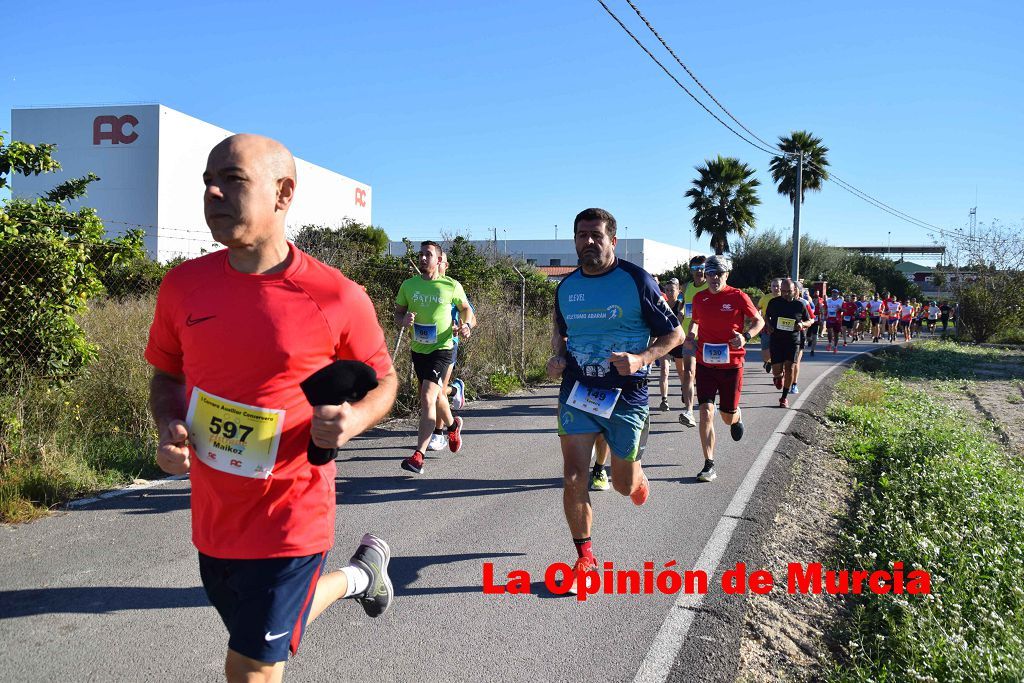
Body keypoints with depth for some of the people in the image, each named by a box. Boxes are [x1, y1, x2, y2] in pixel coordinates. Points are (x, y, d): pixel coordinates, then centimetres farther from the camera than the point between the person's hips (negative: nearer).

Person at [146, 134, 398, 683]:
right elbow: (167, 375, 12)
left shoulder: (337, 299, -15)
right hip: (213, 516, 6)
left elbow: (383, 379, 0)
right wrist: (167, 427, -9)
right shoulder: (183, 285, -4)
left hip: (289, 520, -5)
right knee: (272, 621, 27)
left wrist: (355, 419, -22)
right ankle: (359, 575, 55)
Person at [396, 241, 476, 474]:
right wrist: (403, 320, -12)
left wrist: (467, 325, -9)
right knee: (435, 395, 21)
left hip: (441, 348, -5)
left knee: (427, 398, -18)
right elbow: (397, 313, 11)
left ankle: (418, 455, -18)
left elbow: (466, 309, 11)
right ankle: (452, 425, 52)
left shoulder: (452, 286, -4)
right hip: (418, 349, 5)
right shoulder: (408, 285, 3)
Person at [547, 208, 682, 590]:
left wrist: (641, 359, -21)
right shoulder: (566, 286, 5)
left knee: (624, 485, 9)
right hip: (576, 391, 3)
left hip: (625, 395, -3)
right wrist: (559, 357, 0)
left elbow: (674, 333, -4)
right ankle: (585, 558, 12)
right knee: (574, 479, -7)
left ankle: (635, 474, 49)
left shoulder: (636, 280, -9)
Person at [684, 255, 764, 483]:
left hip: (731, 364, -2)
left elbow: (759, 321, 2)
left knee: (728, 416, 10)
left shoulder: (738, 297, -6)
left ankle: (737, 417, 50)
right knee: (706, 412, -10)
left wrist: (745, 336, -17)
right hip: (705, 363, 2)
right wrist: (690, 336, 1)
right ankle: (709, 465, -6)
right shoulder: (699, 298, 4)